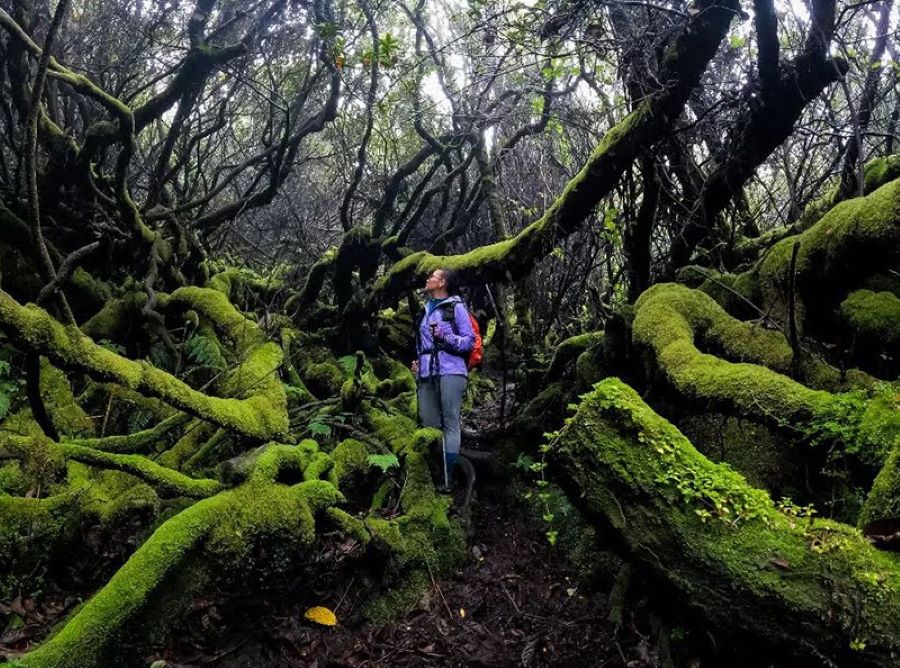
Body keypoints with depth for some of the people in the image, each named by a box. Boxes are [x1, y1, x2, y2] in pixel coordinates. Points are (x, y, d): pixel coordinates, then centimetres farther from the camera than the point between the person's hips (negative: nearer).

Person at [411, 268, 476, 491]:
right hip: (426, 374, 7)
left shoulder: (456, 307, 2)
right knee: (428, 423, 5)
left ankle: (448, 477, -5)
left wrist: (445, 336, -15)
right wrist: (418, 361, 17)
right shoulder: (426, 309, 22)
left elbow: (469, 341, -2)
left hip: (450, 372, -7)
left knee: (450, 423, -5)